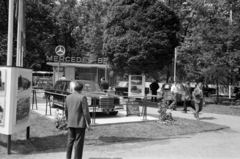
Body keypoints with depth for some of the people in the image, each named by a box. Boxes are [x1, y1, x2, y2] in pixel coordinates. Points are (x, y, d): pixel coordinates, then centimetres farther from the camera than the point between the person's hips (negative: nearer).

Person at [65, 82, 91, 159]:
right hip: (80, 123, -6)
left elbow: (66, 110, 12)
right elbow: (86, 111, -15)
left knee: (70, 141, 16)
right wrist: (88, 122, -5)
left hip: (70, 123, 6)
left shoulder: (68, 97, 4)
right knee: (78, 142, 3)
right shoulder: (82, 97, -15)